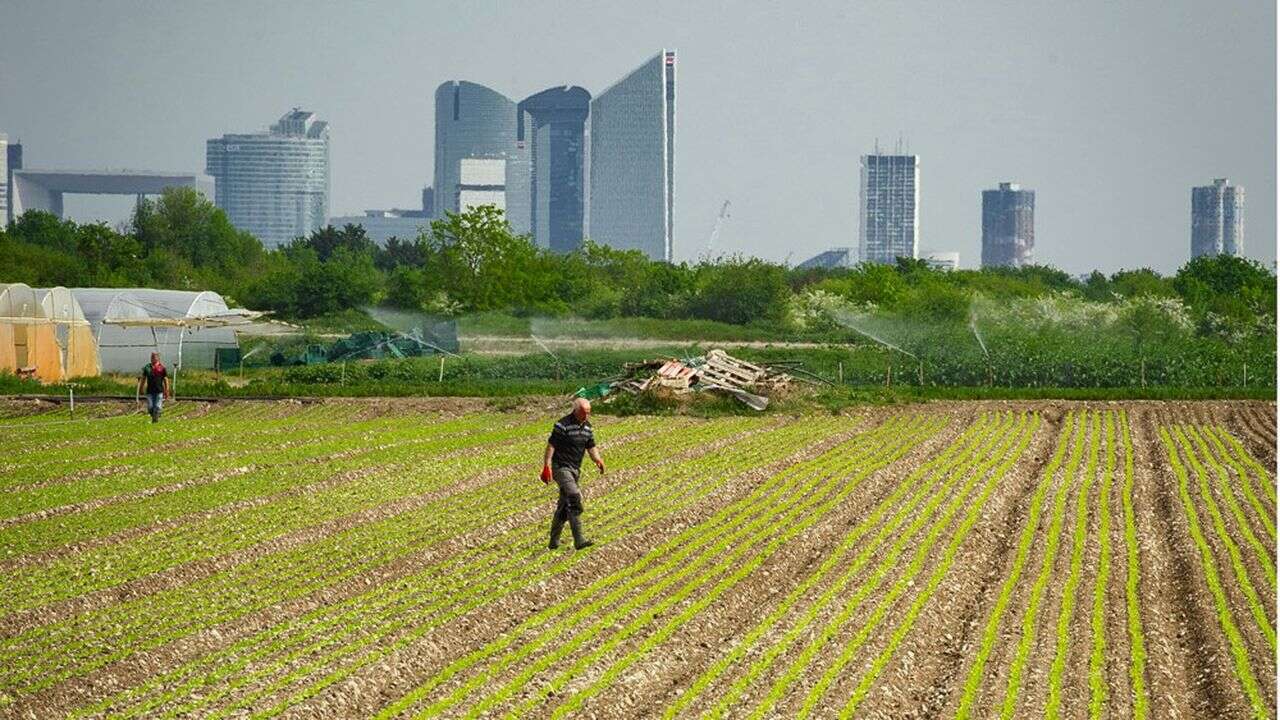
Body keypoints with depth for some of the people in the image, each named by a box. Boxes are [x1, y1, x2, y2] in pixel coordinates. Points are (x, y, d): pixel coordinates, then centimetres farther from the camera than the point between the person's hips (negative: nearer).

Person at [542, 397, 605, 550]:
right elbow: (551, 445, -16)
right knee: (574, 498, -22)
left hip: (575, 469, 8)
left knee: (564, 506, 12)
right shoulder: (563, 425, -15)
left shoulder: (587, 426, 9)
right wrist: (546, 467, -22)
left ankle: (554, 541, 23)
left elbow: (591, 447, 13)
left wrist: (597, 459, -8)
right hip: (561, 467, -8)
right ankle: (579, 540, -27)